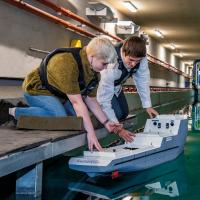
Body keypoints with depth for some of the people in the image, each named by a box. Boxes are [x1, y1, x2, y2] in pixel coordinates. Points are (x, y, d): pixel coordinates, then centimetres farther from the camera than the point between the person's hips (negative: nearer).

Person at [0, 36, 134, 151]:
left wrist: (106, 123, -9)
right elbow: (77, 102, -35)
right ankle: (12, 112, -19)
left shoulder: (93, 70, -6)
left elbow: (91, 100, 0)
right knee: (60, 117, -32)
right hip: (37, 90, -9)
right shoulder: (67, 64, -35)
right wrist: (91, 133, -33)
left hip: (58, 94, 9)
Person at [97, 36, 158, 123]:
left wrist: (148, 105, -15)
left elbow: (143, 80, -16)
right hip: (101, 86, -6)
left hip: (116, 85, 6)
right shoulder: (111, 66, -43)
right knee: (117, 113, -16)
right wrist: (115, 123, -34)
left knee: (124, 113, 8)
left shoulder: (140, 57, -29)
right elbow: (104, 99, -36)